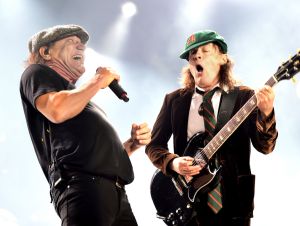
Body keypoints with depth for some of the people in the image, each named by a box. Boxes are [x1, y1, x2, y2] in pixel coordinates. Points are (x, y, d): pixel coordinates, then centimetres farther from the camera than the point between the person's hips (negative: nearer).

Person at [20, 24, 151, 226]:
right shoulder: (37, 73, 14)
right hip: (81, 185, -8)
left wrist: (132, 143, 16)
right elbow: (57, 110, -9)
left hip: (114, 192, 8)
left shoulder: (81, 101, 37)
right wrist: (99, 80, 5)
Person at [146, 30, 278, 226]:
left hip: (231, 200, -1)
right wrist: (173, 163, -10)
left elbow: (265, 146, -8)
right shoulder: (174, 99, 8)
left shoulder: (244, 96, 1)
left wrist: (266, 112, -27)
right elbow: (154, 144, 10)